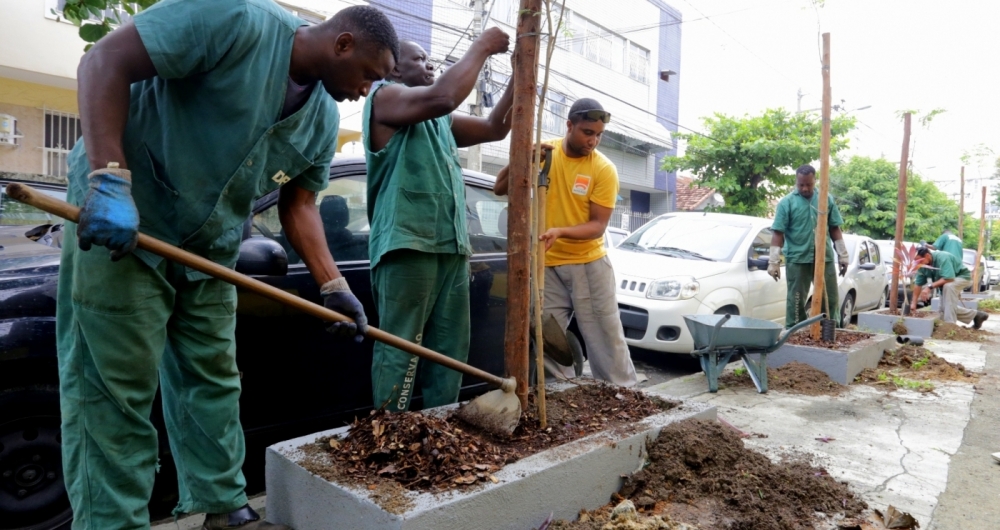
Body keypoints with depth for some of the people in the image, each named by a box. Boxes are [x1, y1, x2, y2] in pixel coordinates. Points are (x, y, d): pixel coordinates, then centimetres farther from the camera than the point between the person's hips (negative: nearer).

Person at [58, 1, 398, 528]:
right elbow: (105, 61, -21)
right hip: (117, 220, -7)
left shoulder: (323, 120, 3)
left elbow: (298, 205, 8)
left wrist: (334, 286, -1)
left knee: (213, 383, 11)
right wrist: (109, 178, -30)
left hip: (210, 247, 8)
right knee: (115, 389, -3)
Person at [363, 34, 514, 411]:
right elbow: (444, 96, -17)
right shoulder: (386, 97, 2)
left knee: (450, 349, 7)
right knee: (400, 351, -7)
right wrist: (481, 47, -5)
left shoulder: (441, 122, 26)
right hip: (408, 243, -8)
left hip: (452, 246, 8)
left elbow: (495, 129, 24)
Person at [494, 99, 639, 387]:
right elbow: (500, 188, -5)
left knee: (606, 338, 4)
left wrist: (560, 231, -30)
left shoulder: (604, 169, -10)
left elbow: (598, 225, -13)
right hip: (546, 265, 2)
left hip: (589, 263, -2)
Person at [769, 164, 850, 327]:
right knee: (796, 300, 3)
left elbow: (835, 229, 13)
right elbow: (778, 233, -6)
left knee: (830, 298, 8)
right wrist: (774, 261, -10)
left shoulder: (827, 200, 7)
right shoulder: (786, 202, -3)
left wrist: (843, 255, 11)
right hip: (797, 259, -3)